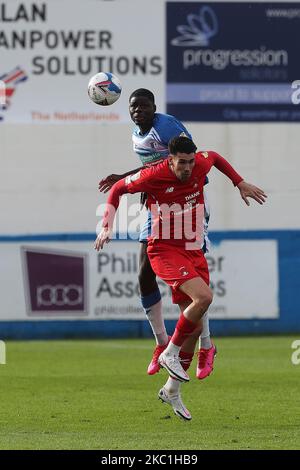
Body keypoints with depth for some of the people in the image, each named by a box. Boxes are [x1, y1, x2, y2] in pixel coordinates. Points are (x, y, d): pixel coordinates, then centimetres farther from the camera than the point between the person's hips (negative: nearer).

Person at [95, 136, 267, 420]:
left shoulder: (201, 164, -4)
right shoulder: (153, 177, -16)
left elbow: (215, 157, 22)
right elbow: (118, 189, 0)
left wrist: (240, 183, 21)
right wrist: (106, 228, -4)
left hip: (193, 252, 6)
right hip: (164, 251, -6)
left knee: (195, 327, 5)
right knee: (203, 297, -30)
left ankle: (172, 390, 18)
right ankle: (170, 353, -12)